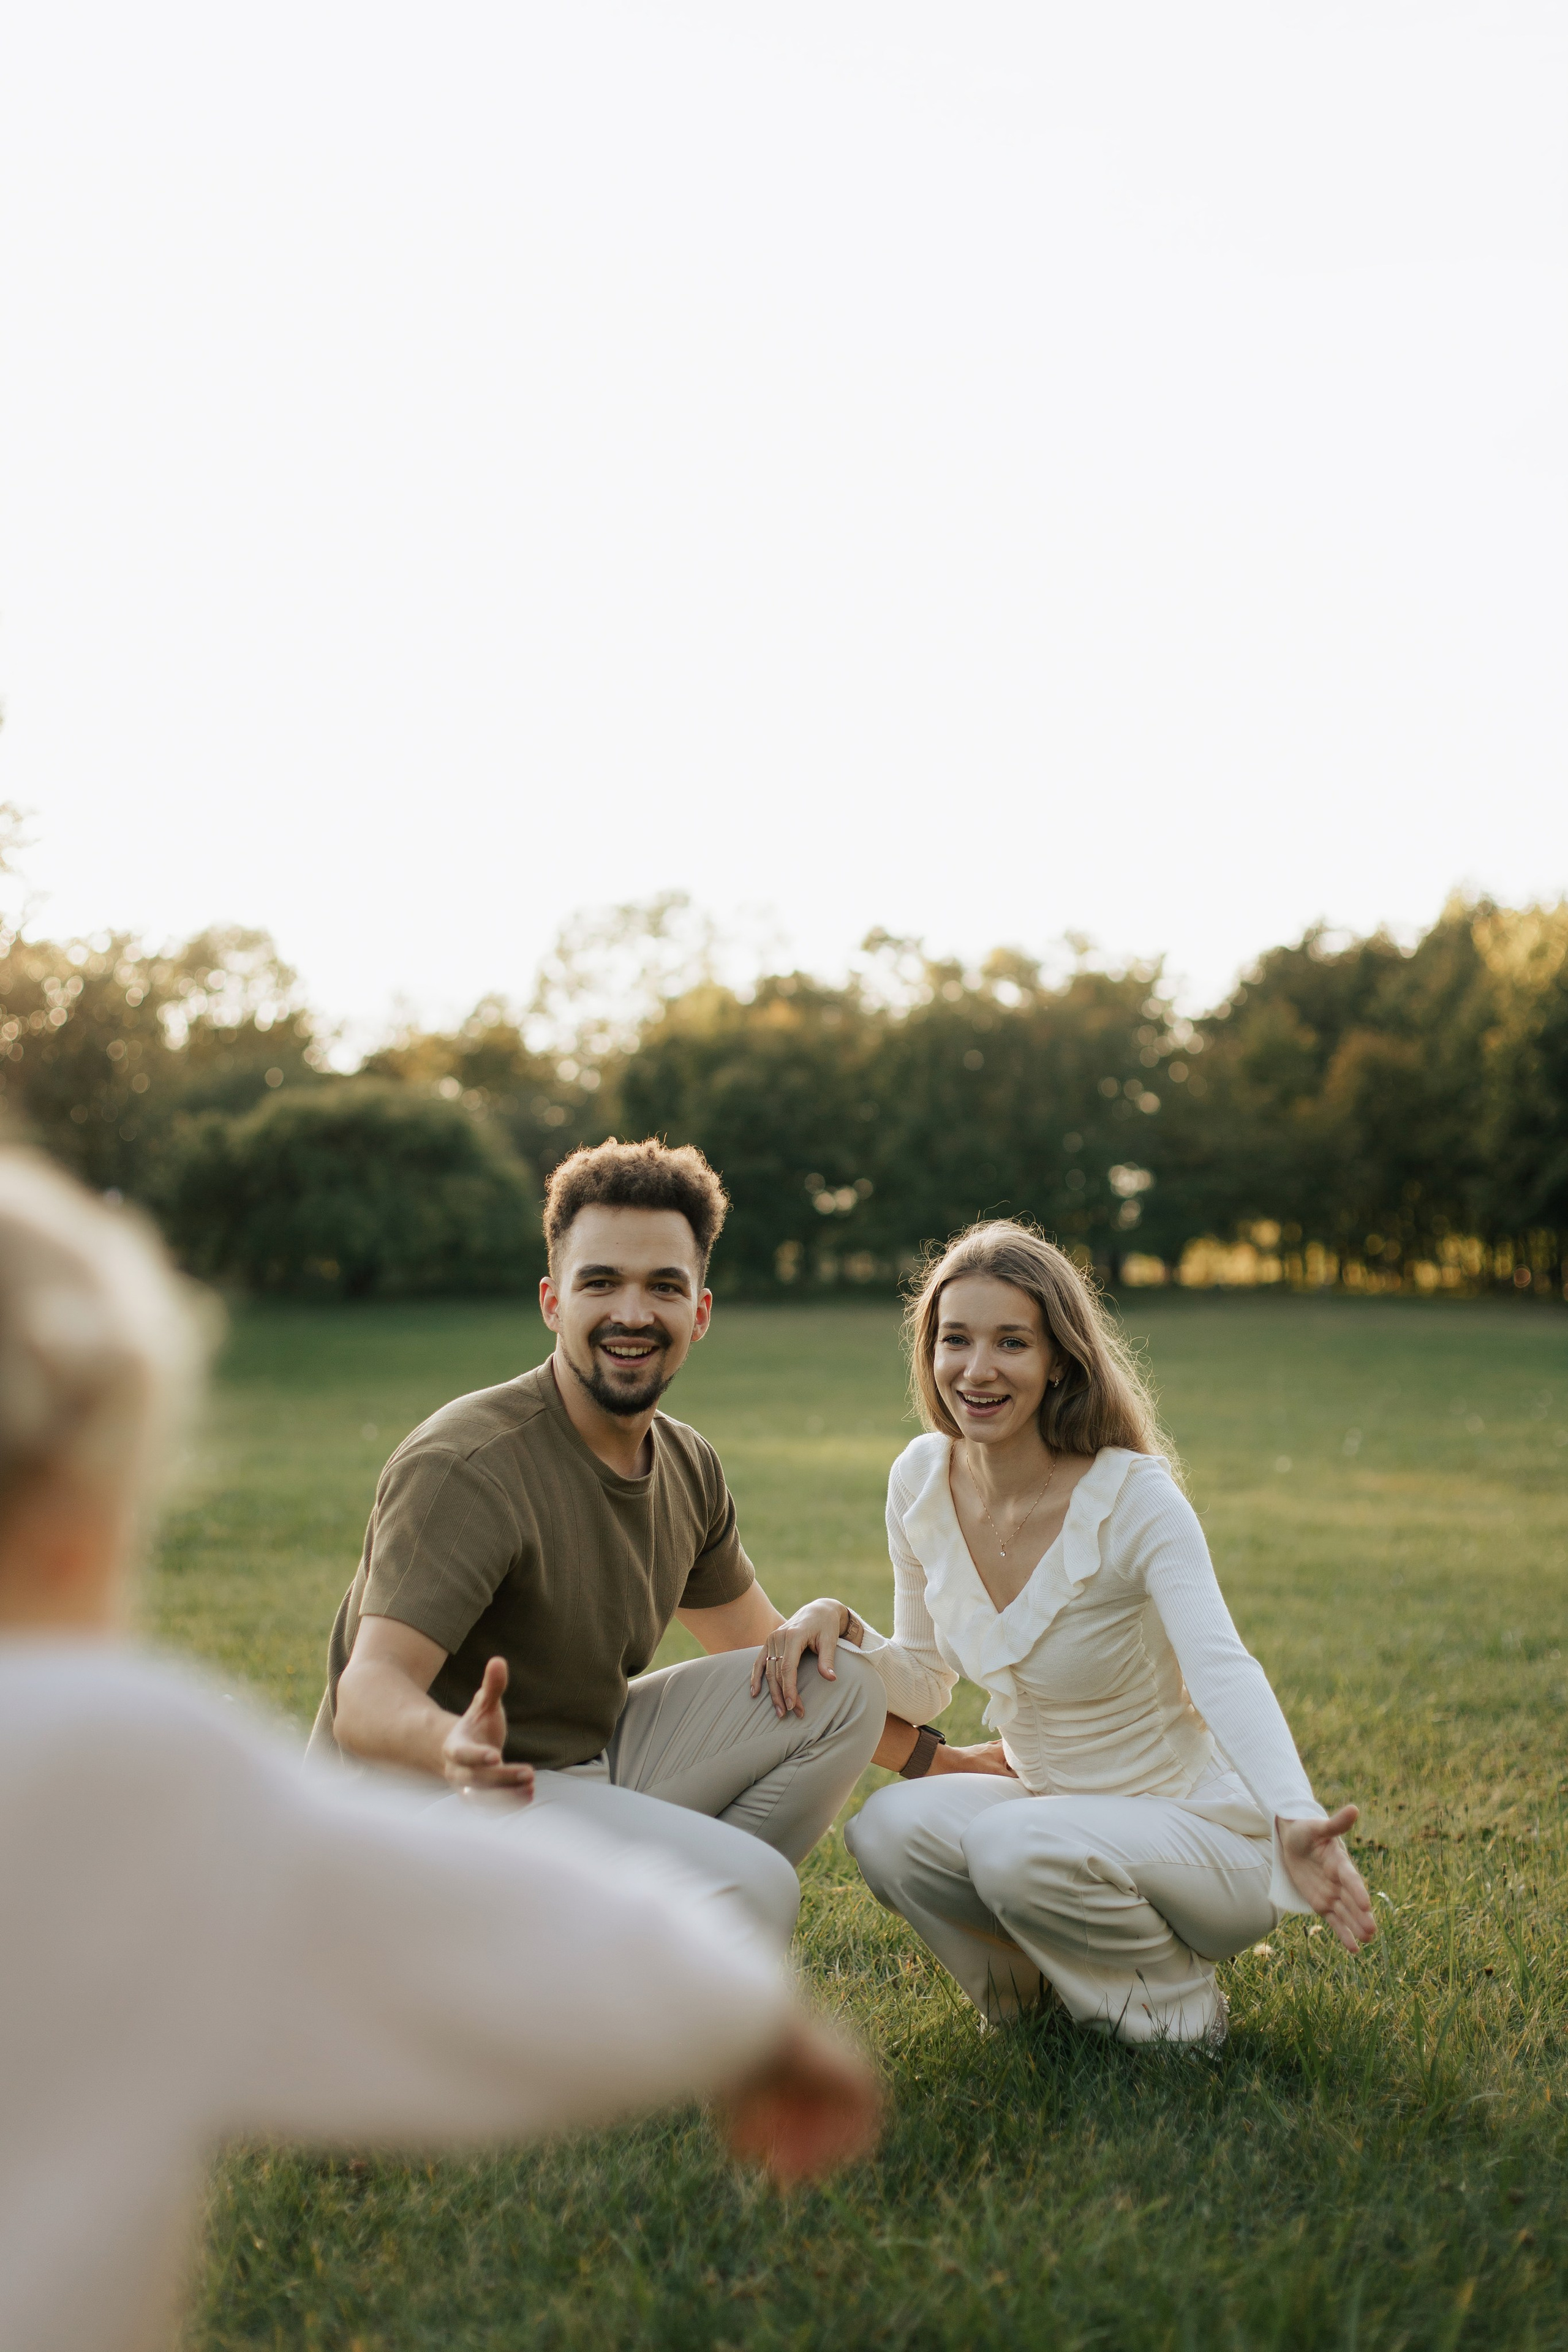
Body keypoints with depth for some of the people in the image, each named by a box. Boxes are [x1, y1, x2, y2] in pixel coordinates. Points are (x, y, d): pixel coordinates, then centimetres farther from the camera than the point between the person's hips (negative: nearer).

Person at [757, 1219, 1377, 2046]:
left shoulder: (1135, 1500, -22)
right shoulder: (923, 1480, -5)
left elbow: (1224, 1673, -36)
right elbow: (925, 1683, 5)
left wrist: (1295, 1822, -55)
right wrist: (837, 1624, -17)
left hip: (1201, 1829, -5)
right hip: (1047, 1806, 5)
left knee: (1016, 1847, -32)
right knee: (887, 1831, -21)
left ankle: (1176, 2008, -3)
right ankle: (1034, 1983, 8)